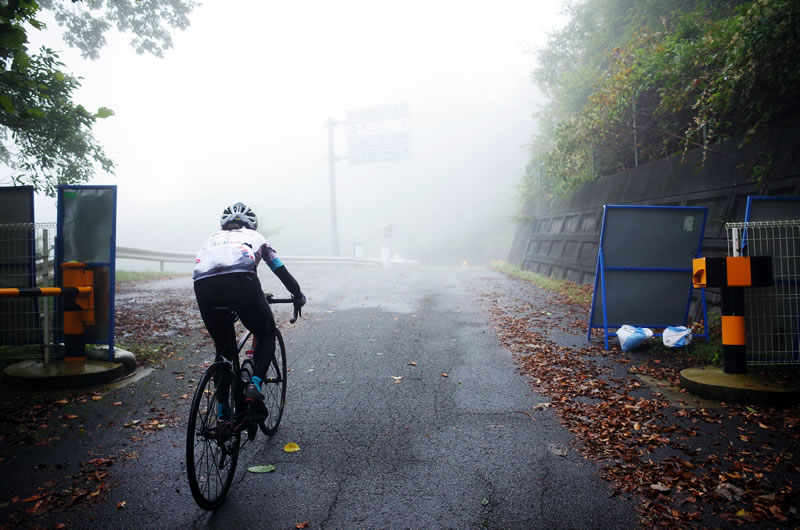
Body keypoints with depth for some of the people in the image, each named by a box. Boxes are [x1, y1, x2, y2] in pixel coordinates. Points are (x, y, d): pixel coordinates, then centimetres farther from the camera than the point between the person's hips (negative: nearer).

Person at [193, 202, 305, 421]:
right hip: (240, 281, -3)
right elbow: (281, 271, 36)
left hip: (202, 284, 3)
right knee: (266, 336, 22)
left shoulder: (213, 238, 39)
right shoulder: (254, 237, 33)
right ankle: (254, 386, 1)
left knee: (223, 349, 25)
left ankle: (222, 411, 25)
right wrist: (298, 295, 53)